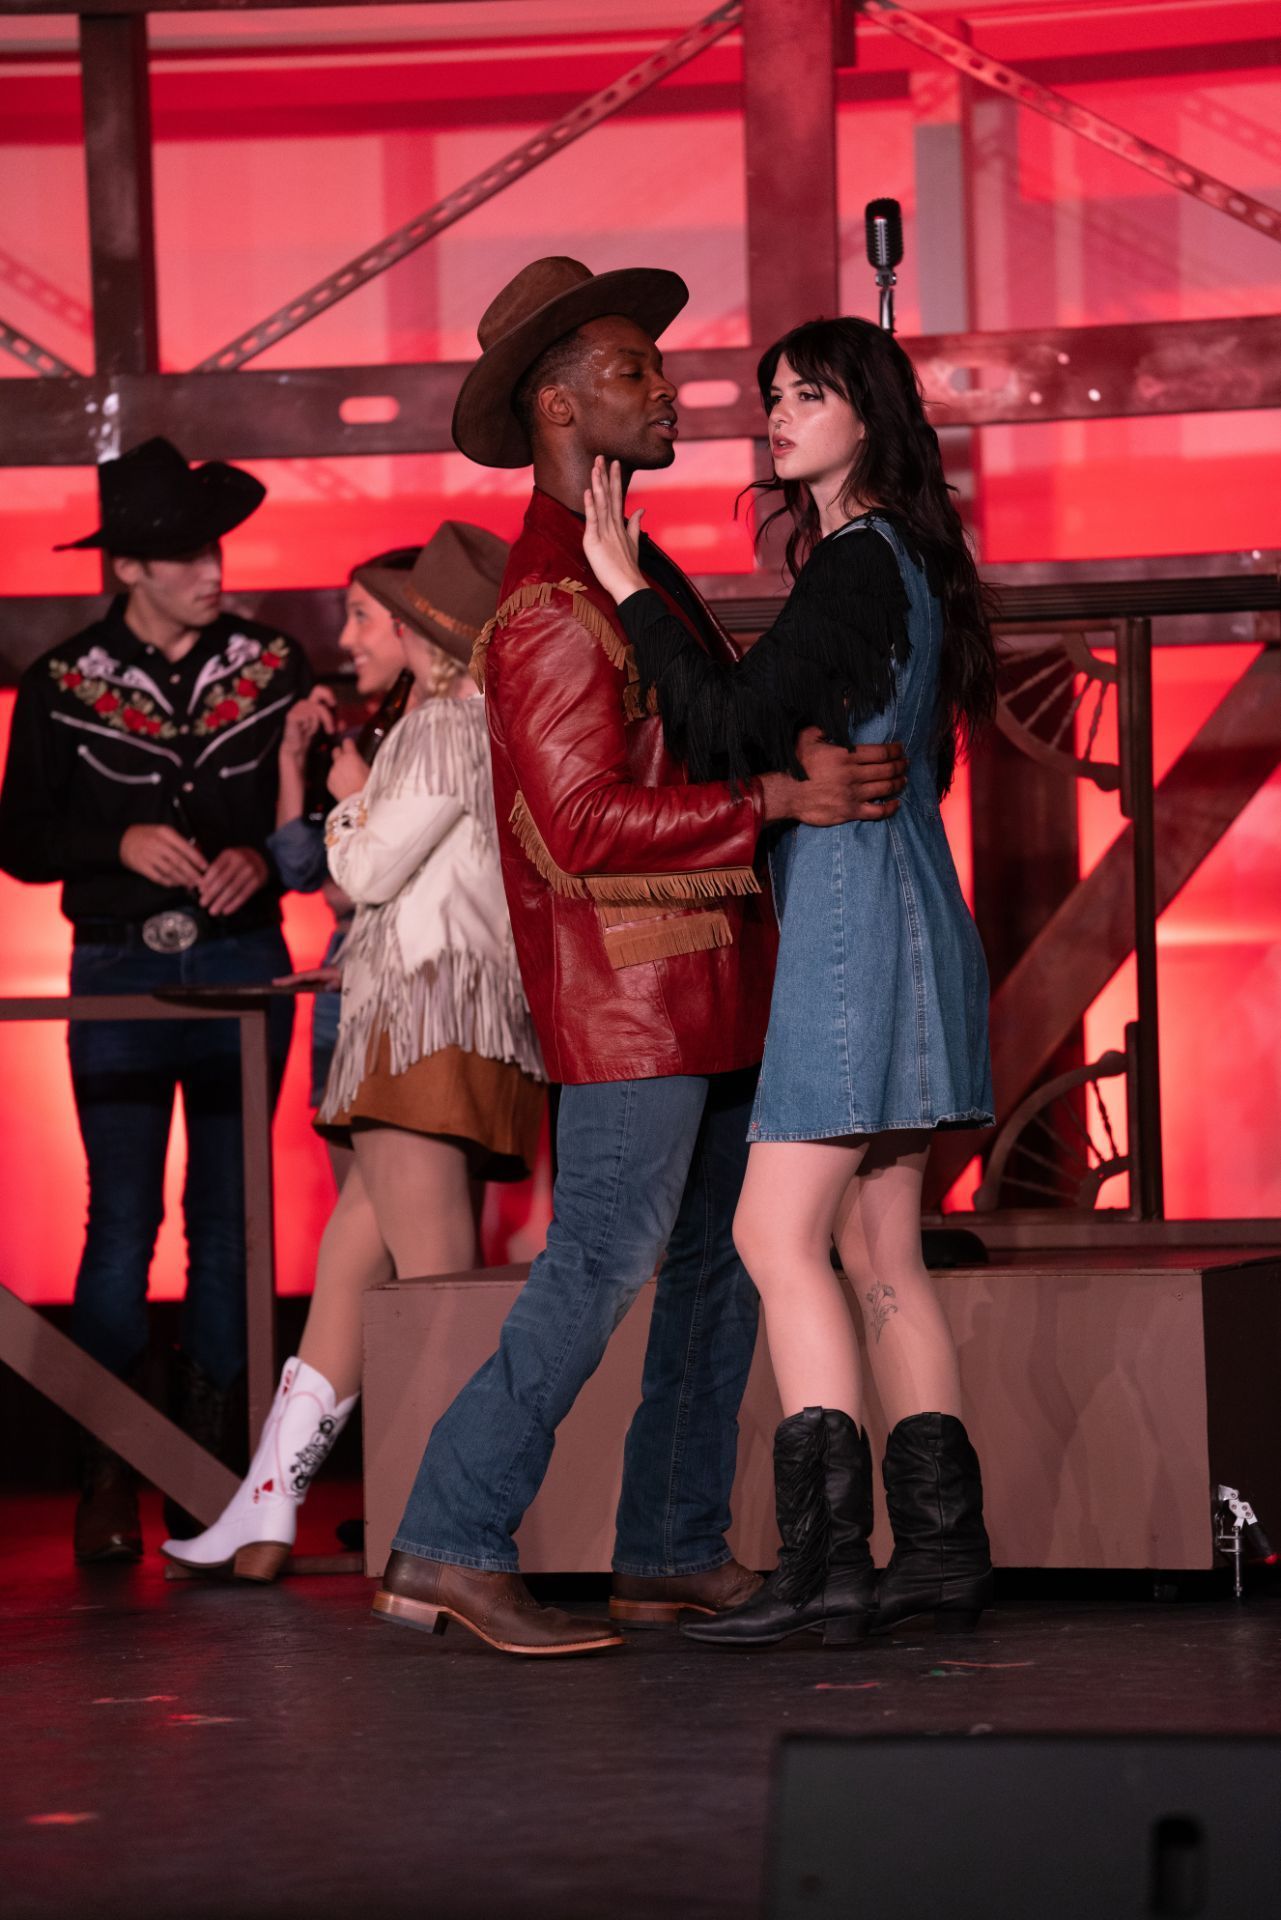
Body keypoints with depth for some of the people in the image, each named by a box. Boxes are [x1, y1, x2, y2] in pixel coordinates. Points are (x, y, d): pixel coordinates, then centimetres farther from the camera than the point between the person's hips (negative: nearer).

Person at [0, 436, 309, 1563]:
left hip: (243, 962, 2)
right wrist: (121, 844, -11)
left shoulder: (272, 667, 7)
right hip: (119, 969, -1)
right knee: (123, 1216, -6)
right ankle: (108, 1480, -2)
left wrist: (263, 856, -9)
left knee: (231, 1214, 1)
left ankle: (209, 1465, 8)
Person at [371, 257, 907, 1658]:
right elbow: (587, 824, -22)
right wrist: (778, 795, -25)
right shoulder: (546, 602, -15)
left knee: (722, 1265, 11)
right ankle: (450, 1553, -8)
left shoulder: (634, 571, 18)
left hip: (706, 981, 10)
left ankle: (674, 1552, 17)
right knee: (599, 1267, -11)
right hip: (627, 982, -10)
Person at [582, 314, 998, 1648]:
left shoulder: (859, 564, -12)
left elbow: (728, 727, -20)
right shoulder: (885, 561, 18)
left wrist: (630, 588, -14)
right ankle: (942, 1544, 9)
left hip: (858, 921, -10)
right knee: (876, 1249, 9)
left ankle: (825, 1555, -16)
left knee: (780, 1234, -13)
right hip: (881, 919, 10)